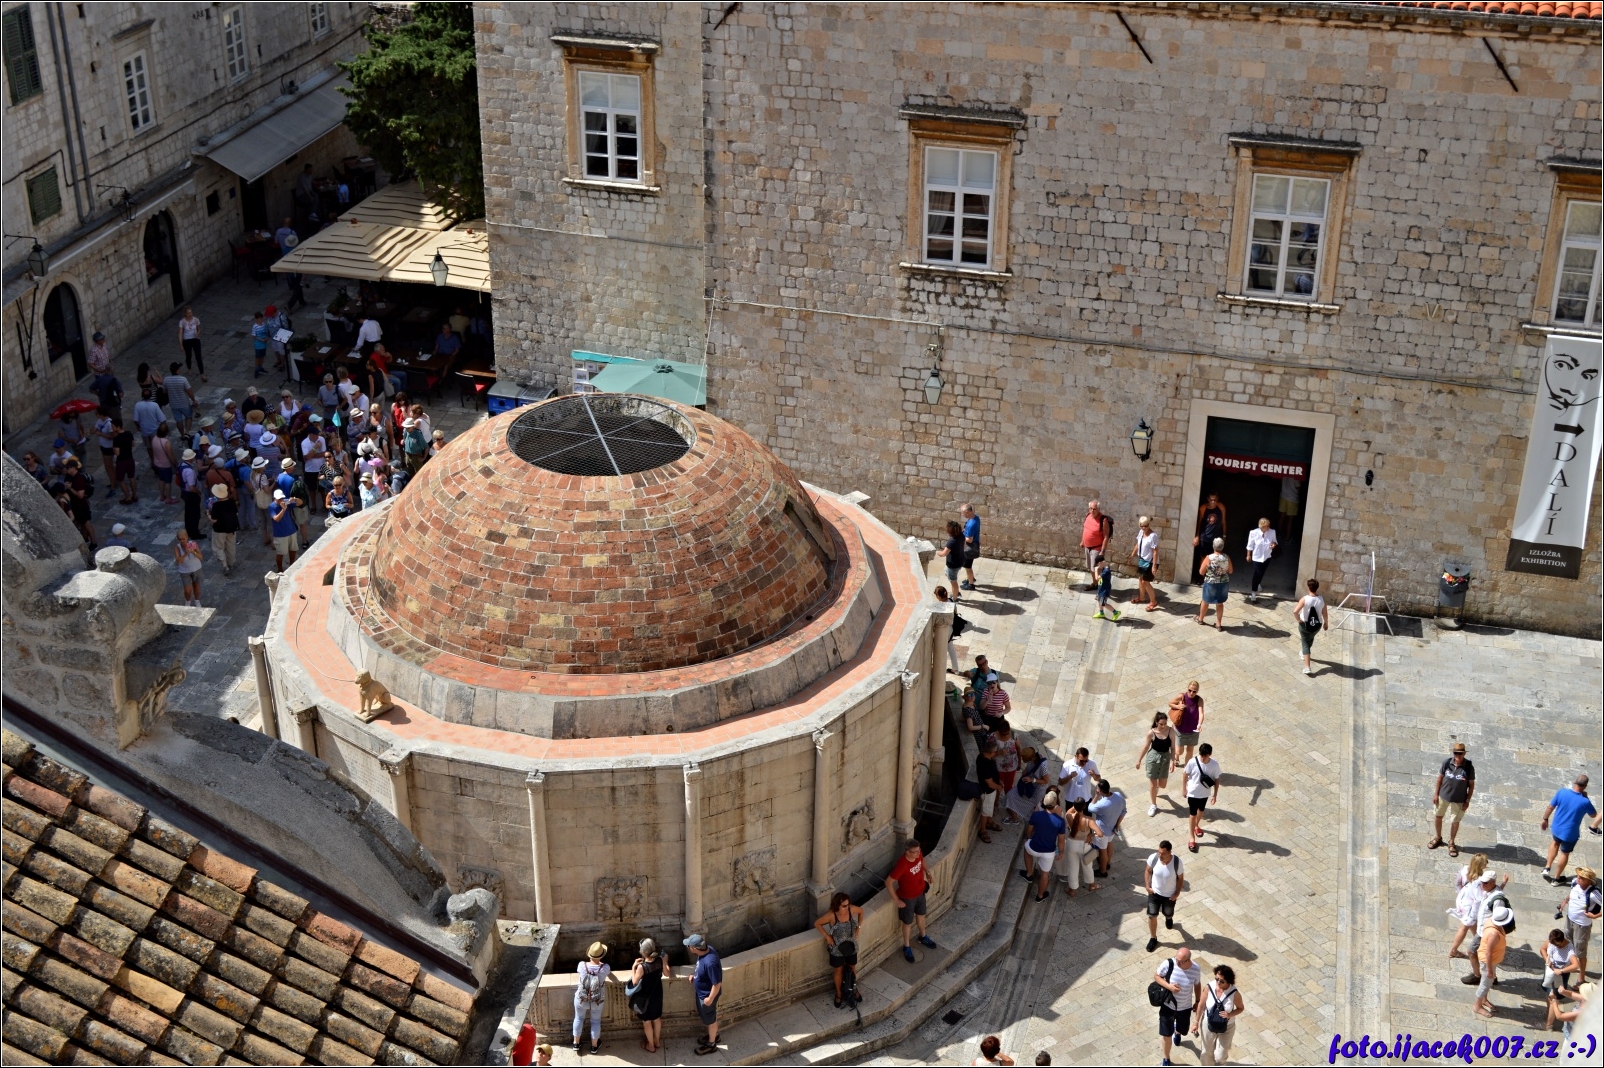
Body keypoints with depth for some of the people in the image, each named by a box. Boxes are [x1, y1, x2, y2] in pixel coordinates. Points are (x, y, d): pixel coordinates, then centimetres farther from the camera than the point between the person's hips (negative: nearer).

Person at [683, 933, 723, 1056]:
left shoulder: (710, 962, -41)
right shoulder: (707, 949, -13)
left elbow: (717, 984, -31)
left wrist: (710, 999, -20)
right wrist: (694, 974, 3)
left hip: (707, 995, -8)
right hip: (702, 992, 8)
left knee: (710, 1019, 15)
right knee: (710, 1017, 29)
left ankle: (711, 1045, 36)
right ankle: (714, 1035, 51)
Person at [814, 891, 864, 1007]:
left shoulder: (851, 909, -21)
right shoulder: (831, 915, -29)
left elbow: (861, 911, 3)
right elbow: (817, 923, -16)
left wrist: (858, 928, 0)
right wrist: (827, 936, -16)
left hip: (851, 947, 3)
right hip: (837, 949, -3)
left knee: (852, 969, 24)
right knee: (838, 971, 19)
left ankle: (854, 989, 50)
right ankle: (838, 994, 42)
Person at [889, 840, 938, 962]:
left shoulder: (918, 853, -20)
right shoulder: (902, 864, -39)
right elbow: (888, 883, -30)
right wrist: (896, 900, -21)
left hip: (920, 892, 6)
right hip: (907, 897, -6)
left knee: (921, 915, 29)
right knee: (908, 923, 16)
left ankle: (923, 937, 56)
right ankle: (907, 947, 40)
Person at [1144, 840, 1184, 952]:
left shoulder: (1177, 862, -31)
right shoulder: (1153, 858, -26)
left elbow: (1180, 878, -12)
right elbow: (1148, 871, -4)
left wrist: (1177, 893, -10)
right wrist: (1147, 886, -9)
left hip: (1170, 895, -1)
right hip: (1154, 892, 1)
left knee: (1168, 914, 25)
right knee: (1152, 915, 8)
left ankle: (1169, 918, 64)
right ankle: (1153, 938, 31)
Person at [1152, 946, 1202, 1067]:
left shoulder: (1196, 970, -23)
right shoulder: (1168, 964, -27)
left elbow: (1197, 985, -3)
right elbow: (1156, 976, -11)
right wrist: (1169, 986, -28)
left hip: (1185, 1007, 1)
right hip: (1167, 1005, -1)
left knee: (1183, 1031, 26)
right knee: (1166, 1035, 9)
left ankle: (1177, 1031, 66)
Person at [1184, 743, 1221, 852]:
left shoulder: (1214, 764, -21)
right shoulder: (1192, 762, -24)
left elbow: (1217, 780, -8)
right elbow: (1186, 775, -8)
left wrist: (1215, 794, -3)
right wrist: (1184, 789, 1)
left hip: (1205, 793, 2)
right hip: (1193, 793, -2)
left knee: (1201, 811, 27)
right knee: (1193, 814, 7)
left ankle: (1197, 825, 56)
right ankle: (1192, 838, 20)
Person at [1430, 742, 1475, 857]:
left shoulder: (1469, 767, -19)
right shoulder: (1447, 763, -15)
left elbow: (1471, 784, -8)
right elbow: (1440, 777, -2)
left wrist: (1467, 800, -8)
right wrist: (1436, 794, 0)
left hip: (1459, 800, -2)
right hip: (1443, 796, 2)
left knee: (1455, 821, 12)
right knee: (1437, 816, 19)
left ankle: (1452, 843, 36)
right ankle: (1438, 837, 44)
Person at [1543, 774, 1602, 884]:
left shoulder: (1562, 792, -18)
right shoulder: (1585, 802, -26)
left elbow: (1550, 807, -6)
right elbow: (1594, 815, -4)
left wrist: (1545, 819, 11)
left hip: (1556, 828, 3)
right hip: (1570, 833, -3)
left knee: (1555, 843, 34)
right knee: (1565, 853, 20)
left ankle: (1547, 868, 33)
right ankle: (1557, 878, 36)